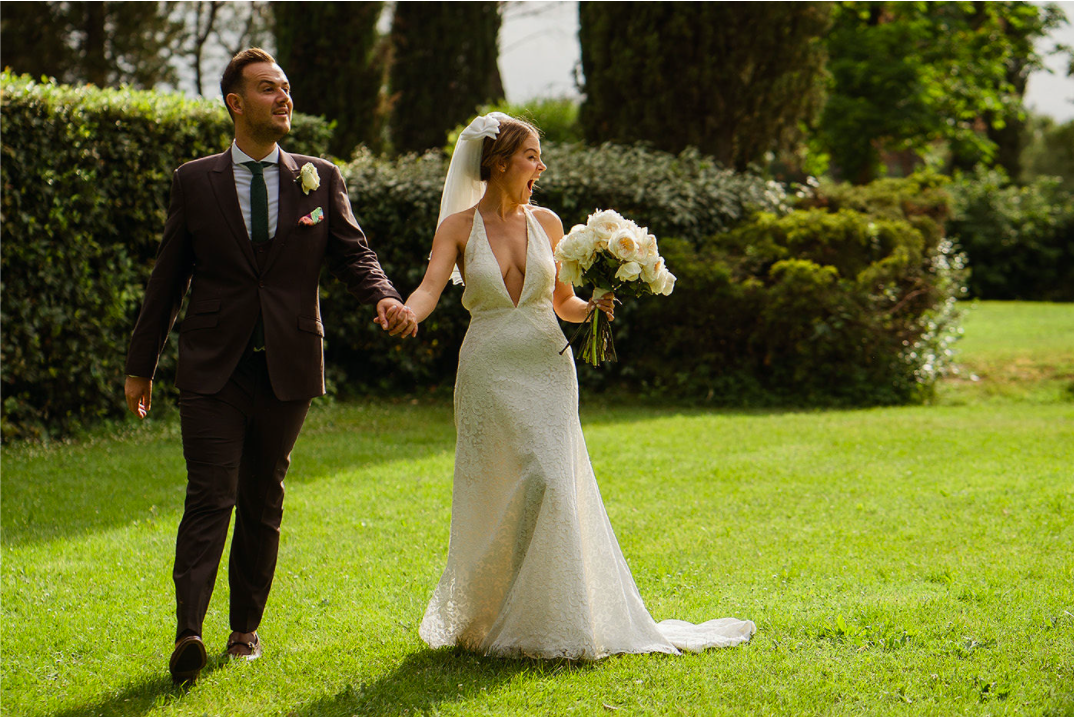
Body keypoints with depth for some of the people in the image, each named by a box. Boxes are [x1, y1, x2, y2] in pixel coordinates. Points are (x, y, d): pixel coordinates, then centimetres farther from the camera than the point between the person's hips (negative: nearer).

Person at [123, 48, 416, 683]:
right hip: (213, 369, -2)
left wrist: (385, 298, -21)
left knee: (264, 504, 10)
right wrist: (141, 365, 10)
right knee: (210, 499, -10)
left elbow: (354, 255, 1)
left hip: (288, 369, 2)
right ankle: (189, 632, -18)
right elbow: (169, 277, 7)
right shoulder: (195, 182, 3)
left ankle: (247, 626, 21)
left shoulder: (321, 179, 6)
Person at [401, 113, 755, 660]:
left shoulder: (545, 222, 8)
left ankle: (550, 624, 2)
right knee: (495, 497, 0)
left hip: (546, 367, 2)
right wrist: (405, 314, -37)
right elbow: (430, 289, -15)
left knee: (550, 485, -7)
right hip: (489, 371, -2)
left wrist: (592, 308, -6)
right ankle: (480, 620, 17)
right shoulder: (458, 227, 0)